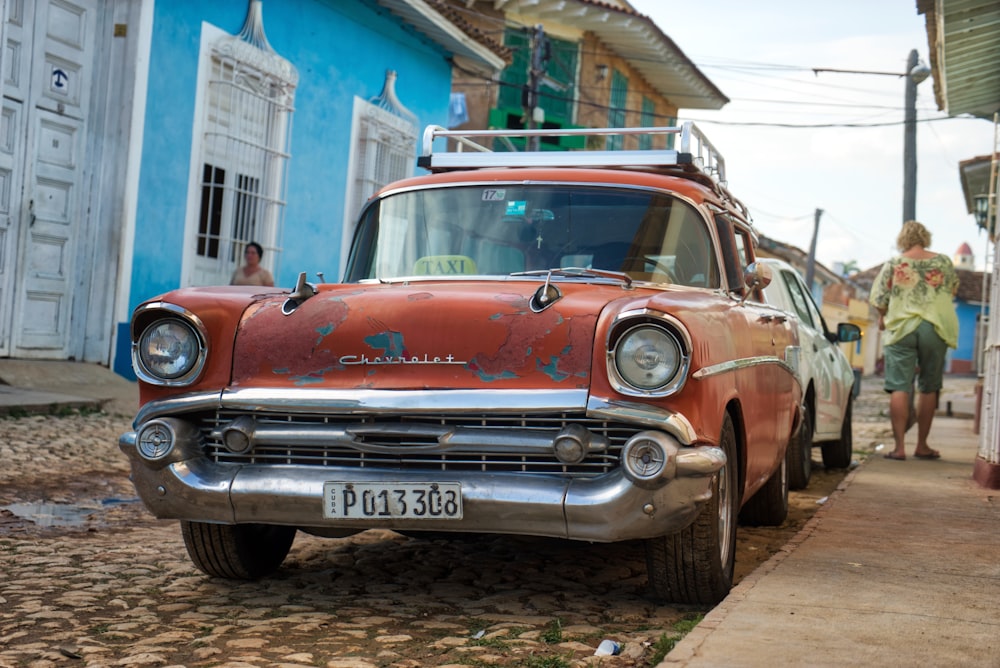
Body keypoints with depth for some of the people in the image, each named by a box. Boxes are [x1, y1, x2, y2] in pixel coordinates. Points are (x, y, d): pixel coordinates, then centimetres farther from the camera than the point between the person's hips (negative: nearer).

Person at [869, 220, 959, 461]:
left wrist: (884, 317, 20)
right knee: (929, 388, 10)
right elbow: (953, 289, 20)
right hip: (935, 328, 1)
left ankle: (899, 447, -9)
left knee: (899, 388, -2)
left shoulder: (894, 264, 0)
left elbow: (880, 299, 1)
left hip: (901, 328, -1)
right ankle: (922, 446, 15)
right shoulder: (943, 262, 4)